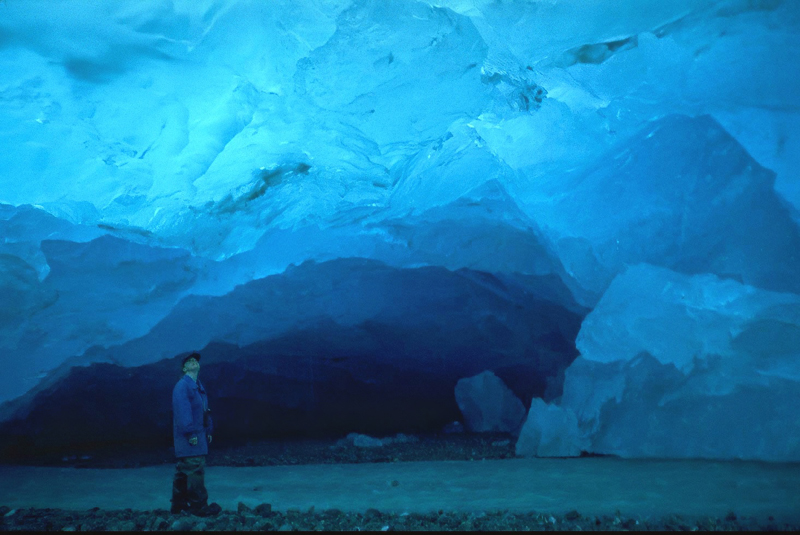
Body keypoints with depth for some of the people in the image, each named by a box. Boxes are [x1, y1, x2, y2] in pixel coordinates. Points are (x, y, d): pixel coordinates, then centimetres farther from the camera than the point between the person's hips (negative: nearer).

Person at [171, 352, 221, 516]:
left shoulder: (198, 386, 18)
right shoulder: (182, 386, -11)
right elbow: (182, 411, -18)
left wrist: (208, 431, 15)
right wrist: (190, 433, -21)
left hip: (199, 434, 9)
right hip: (189, 437, -9)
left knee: (183, 471, 14)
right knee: (195, 471, -10)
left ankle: (178, 505, 20)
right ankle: (199, 506, -7)